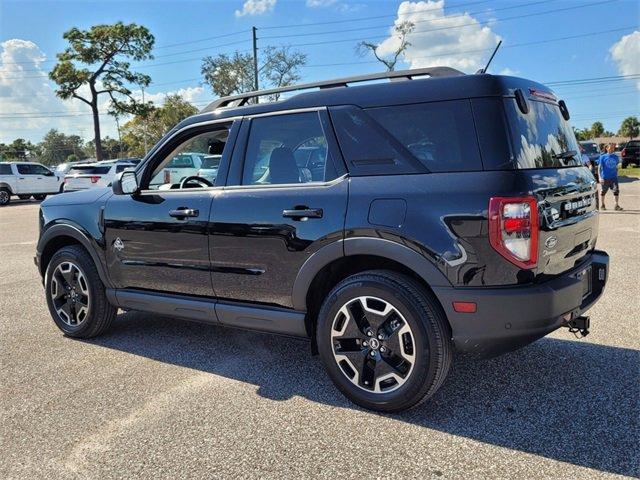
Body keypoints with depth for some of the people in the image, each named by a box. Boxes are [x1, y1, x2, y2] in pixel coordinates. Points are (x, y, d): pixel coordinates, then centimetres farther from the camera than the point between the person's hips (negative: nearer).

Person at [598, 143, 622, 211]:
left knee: (616, 190, -9)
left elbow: (616, 167, 19)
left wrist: (616, 175, 19)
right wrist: (600, 177, -15)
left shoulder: (616, 157, 8)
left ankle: (617, 205, -2)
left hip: (614, 177, 3)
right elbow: (599, 167, -6)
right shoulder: (603, 157, -3)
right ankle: (602, 205, 25)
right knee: (603, 191, 9)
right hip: (605, 178, -3)